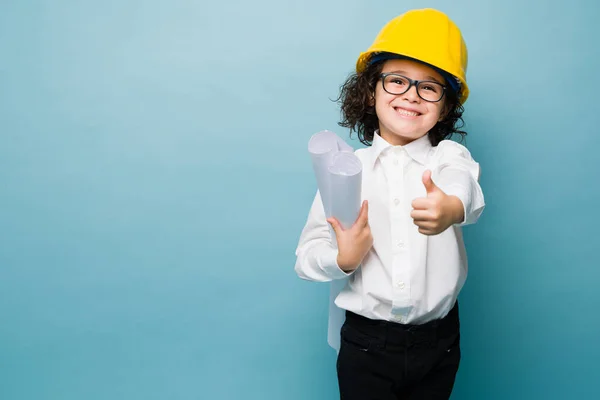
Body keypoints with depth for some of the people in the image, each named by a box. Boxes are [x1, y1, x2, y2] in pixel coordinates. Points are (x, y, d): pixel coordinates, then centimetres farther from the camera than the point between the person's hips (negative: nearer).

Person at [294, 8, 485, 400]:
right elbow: (306, 256, -1)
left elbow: (464, 184, -28)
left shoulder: (450, 156, -3)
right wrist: (342, 260, -22)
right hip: (366, 343, 0)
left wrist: (452, 206, -50)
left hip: (438, 341, 1)